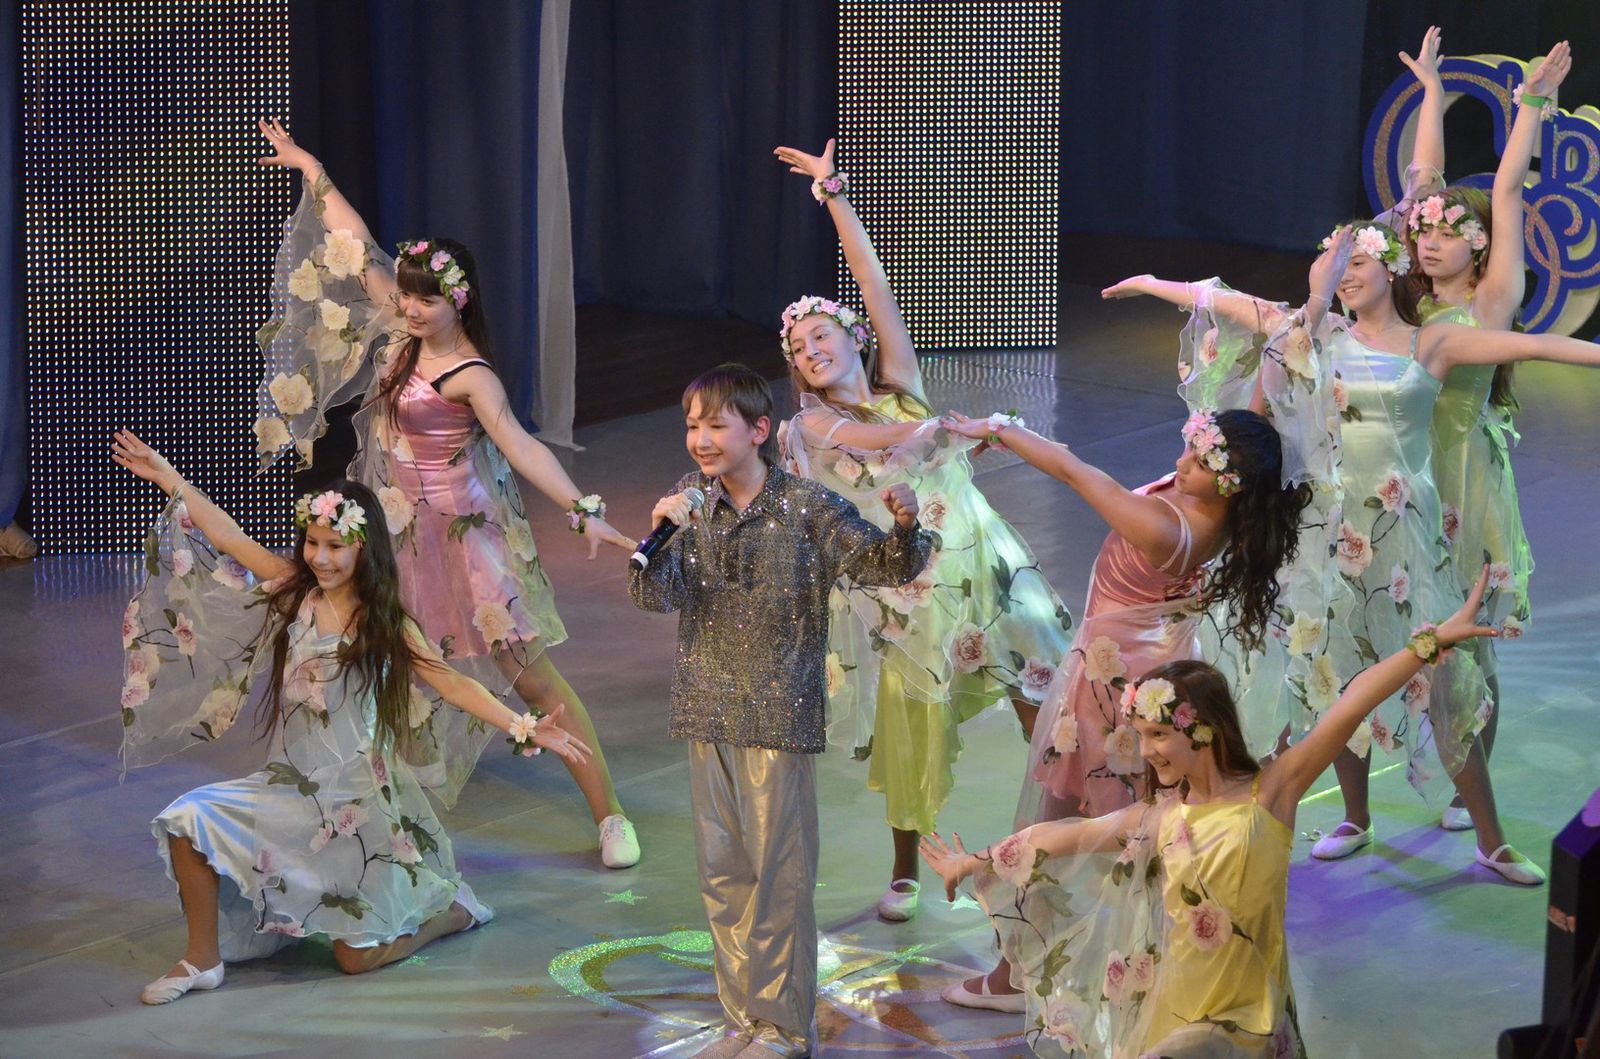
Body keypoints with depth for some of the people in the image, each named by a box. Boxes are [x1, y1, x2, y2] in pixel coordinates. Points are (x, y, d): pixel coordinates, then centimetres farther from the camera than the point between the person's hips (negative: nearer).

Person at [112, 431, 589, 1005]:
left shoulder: (385, 625, -9)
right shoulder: (296, 591, 0)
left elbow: (453, 684, -14)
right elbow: (230, 538, 2)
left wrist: (523, 727, -27)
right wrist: (167, 476, 1)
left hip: (357, 799, -4)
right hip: (290, 785, 4)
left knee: (358, 957, -2)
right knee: (192, 819, -19)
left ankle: (451, 909, 27)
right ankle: (203, 958, -1)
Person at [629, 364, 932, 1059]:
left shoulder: (807, 510, -8)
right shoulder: (688, 502, 2)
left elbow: (883, 565, -10)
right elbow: (652, 596, -3)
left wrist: (904, 526, -31)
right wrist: (661, 534, -22)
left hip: (779, 718, -5)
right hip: (708, 717, 5)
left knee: (778, 872, 0)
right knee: (722, 872, 12)